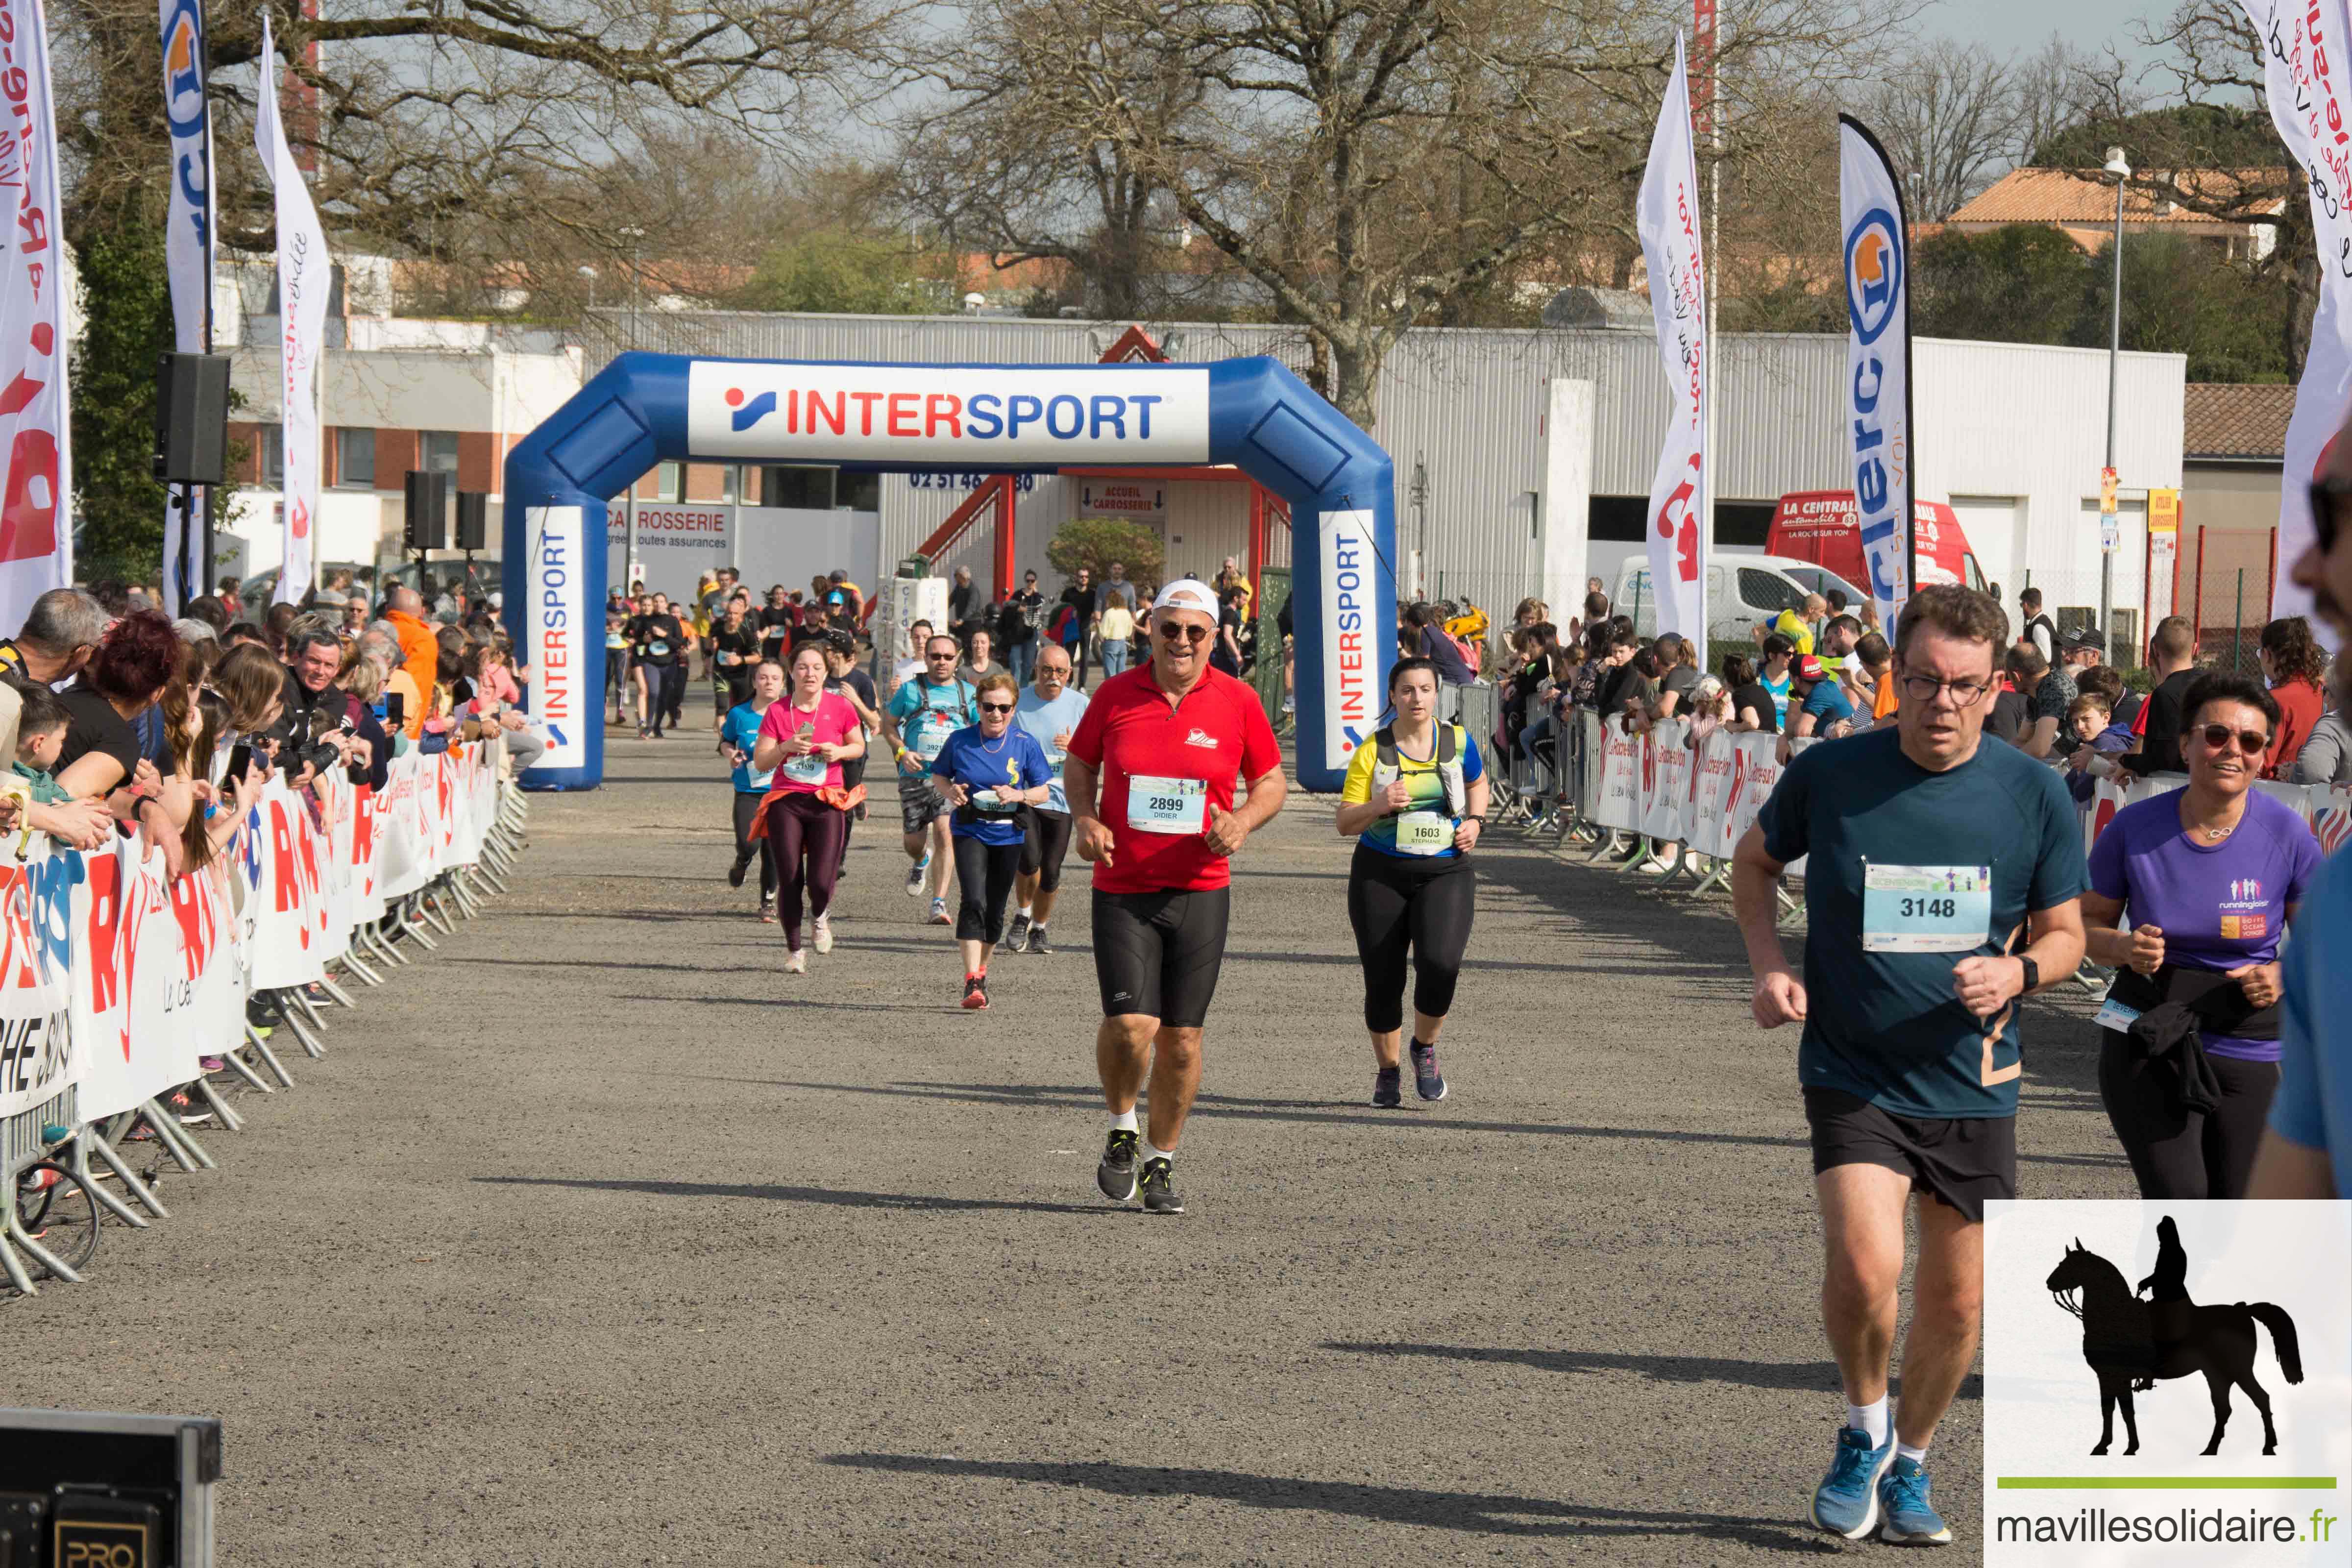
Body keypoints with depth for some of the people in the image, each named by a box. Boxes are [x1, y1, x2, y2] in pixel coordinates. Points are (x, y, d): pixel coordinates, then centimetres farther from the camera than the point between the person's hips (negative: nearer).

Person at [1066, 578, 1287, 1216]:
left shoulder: (1237, 702, 0)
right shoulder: (1115, 695, 0)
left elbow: (1270, 782, 10)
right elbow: (1079, 763, 14)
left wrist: (1242, 822, -11)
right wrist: (1084, 818, -5)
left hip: (1200, 892, 1)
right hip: (1123, 891, -1)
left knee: (1181, 1037, 4)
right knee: (1130, 1023, -15)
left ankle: (1161, 1161, 22)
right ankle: (1122, 1130, 14)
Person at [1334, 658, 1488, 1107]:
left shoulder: (1458, 741, 1)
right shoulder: (1372, 752, -4)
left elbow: (1477, 782, 24)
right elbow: (1345, 824, -2)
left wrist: (1475, 821, 5)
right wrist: (1380, 805, -21)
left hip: (1445, 873, 0)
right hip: (1381, 875, 0)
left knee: (1440, 964, -22)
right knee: (1383, 981, 2)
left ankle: (1425, 1048, 6)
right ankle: (1388, 1071, 25)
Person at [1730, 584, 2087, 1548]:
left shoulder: (2035, 796, -5)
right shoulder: (1829, 775, -8)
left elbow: (2066, 933, 6)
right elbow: (1754, 862, 12)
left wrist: (2019, 971, -16)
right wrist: (1769, 966, -4)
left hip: (1974, 1087, 2)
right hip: (1853, 1078, -2)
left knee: (1956, 1298, 9)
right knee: (1865, 1265, -22)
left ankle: (1910, 1465, 35)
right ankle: (1865, 1434, 7)